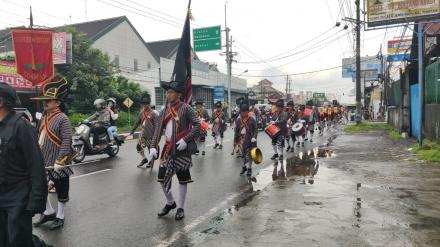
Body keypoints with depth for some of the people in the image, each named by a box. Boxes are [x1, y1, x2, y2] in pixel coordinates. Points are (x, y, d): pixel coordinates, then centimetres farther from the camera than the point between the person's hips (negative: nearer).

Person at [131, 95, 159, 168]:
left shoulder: (154, 113, -16)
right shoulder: (142, 112, 5)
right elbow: (138, 122, 14)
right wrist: (132, 131, 16)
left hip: (151, 135, -7)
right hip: (143, 134, 7)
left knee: (152, 149, 5)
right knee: (138, 146, 14)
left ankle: (150, 162, 26)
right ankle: (144, 159, 35)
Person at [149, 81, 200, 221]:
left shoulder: (185, 108, -8)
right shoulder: (165, 110, 8)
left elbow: (197, 125, -11)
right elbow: (158, 128, 5)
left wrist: (185, 140, -21)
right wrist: (153, 146, -6)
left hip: (182, 149, -5)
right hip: (168, 149, 6)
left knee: (183, 178, 5)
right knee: (162, 177, 8)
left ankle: (181, 208, 20)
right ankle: (170, 203, 31)